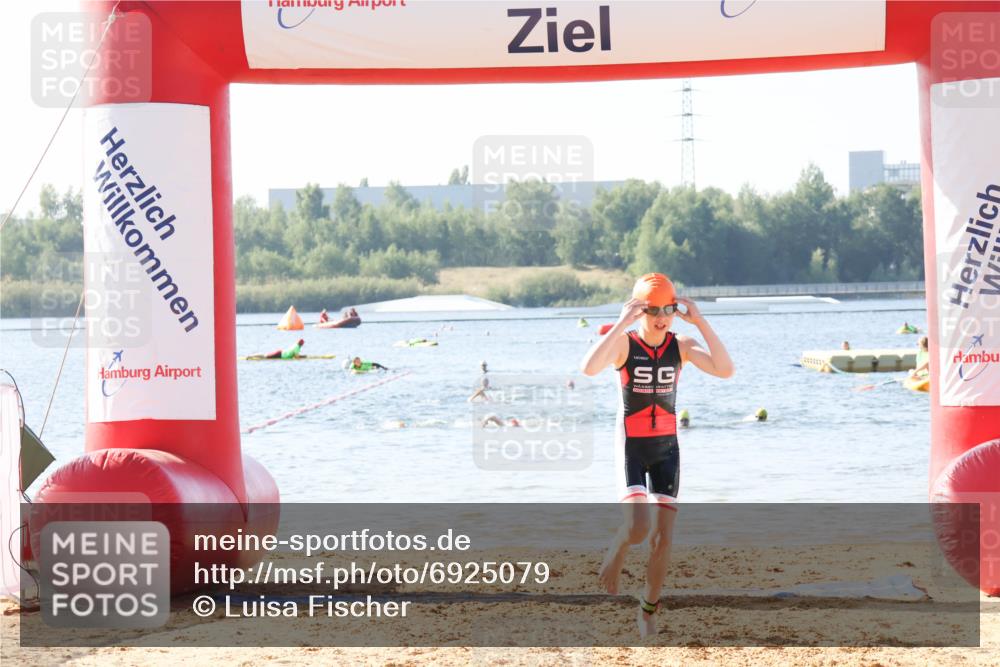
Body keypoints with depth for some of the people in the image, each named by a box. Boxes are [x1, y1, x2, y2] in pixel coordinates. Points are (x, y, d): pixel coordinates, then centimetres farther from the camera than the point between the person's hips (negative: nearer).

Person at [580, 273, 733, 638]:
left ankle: (649, 606, 23)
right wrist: (622, 324, -32)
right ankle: (616, 551, 13)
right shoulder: (623, 343, -11)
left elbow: (725, 370, -20)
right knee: (638, 527, -23)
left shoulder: (682, 346, -4)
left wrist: (700, 321, -22)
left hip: (667, 447, 3)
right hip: (631, 446, -3)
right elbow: (589, 368, -32)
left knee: (663, 537, 1)